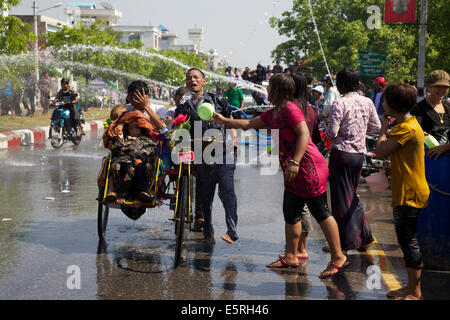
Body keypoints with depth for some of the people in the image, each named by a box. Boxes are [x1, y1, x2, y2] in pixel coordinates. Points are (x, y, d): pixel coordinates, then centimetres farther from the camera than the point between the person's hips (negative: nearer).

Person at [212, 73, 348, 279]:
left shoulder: (290, 109, -12)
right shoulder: (271, 114, 17)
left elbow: (304, 135, -21)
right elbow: (248, 124, 28)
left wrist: (295, 162, -28)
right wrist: (223, 120, 29)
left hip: (309, 169, -10)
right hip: (294, 175, 10)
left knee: (321, 212, -6)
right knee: (290, 213, 14)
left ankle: (338, 258, 1)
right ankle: (291, 257, 25)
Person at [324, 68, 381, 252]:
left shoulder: (339, 103, -14)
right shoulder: (367, 102, 4)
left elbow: (332, 132, -17)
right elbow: (376, 127, 9)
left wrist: (326, 134, 6)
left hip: (341, 153, -6)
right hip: (359, 154, 6)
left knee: (341, 198, 3)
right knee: (352, 196, 20)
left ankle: (345, 243, 9)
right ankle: (364, 237, 21)